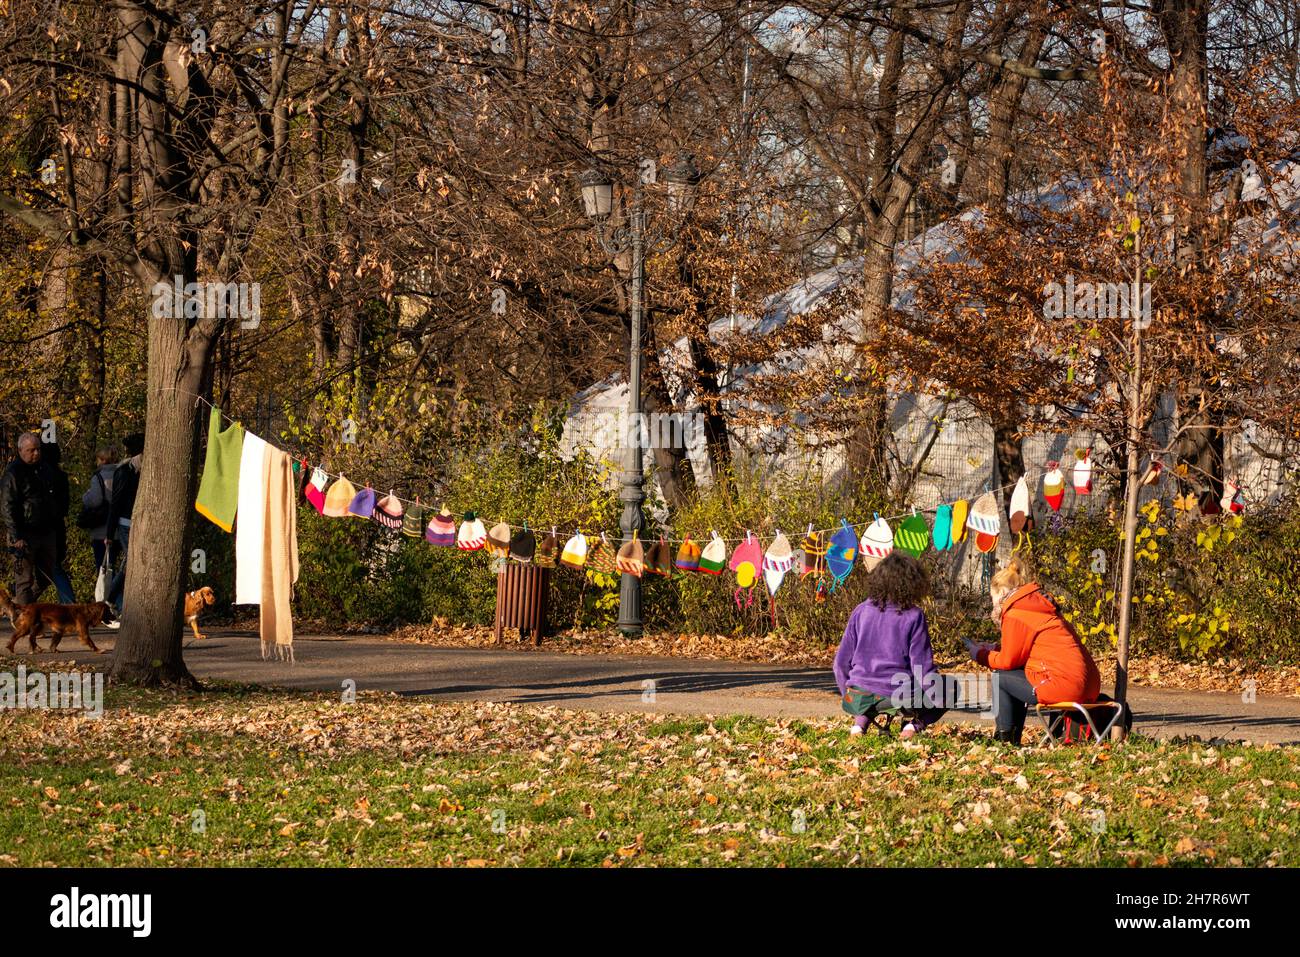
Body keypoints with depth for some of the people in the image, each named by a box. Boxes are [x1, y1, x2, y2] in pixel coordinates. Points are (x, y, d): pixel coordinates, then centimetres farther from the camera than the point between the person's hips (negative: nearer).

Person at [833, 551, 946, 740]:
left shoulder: (861, 611, 2)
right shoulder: (913, 616, -8)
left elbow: (841, 662, 6)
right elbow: (922, 666, -8)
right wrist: (940, 700, 5)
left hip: (860, 695, 3)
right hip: (900, 696, -3)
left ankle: (859, 723, 13)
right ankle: (916, 724, -2)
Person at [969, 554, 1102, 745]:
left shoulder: (1015, 614, -6)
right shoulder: (1040, 606, 22)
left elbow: (1008, 661, 1)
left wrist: (981, 655, 17)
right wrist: (991, 650, 28)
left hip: (1065, 686, -9)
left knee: (1001, 678, 5)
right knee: (1015, 676, 25)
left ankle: (1006, 737, 11)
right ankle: (1013, 737, 28)